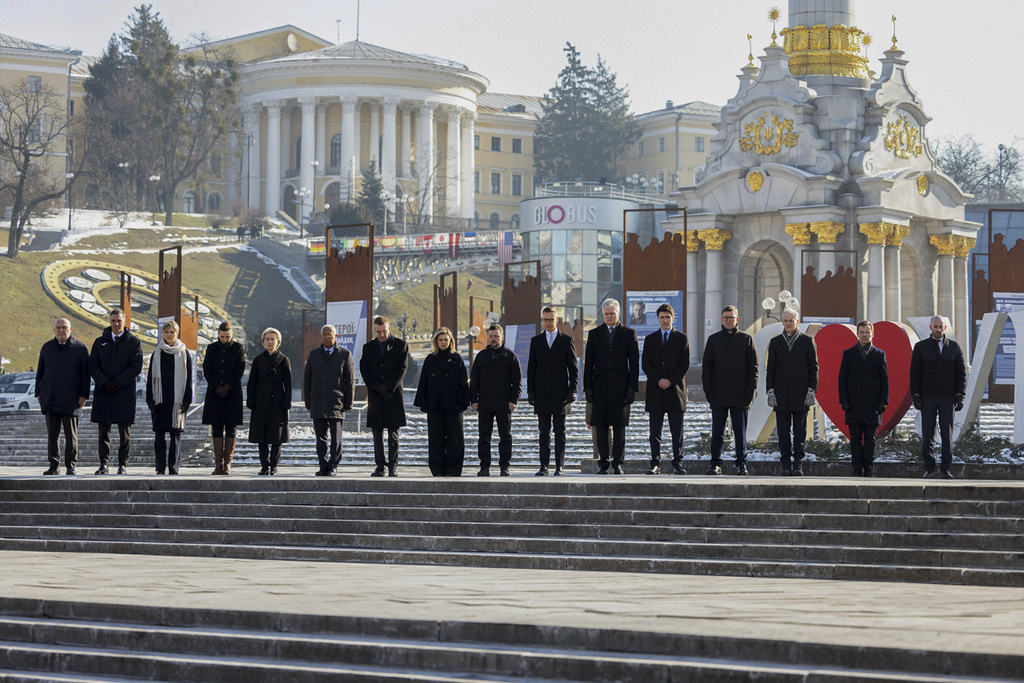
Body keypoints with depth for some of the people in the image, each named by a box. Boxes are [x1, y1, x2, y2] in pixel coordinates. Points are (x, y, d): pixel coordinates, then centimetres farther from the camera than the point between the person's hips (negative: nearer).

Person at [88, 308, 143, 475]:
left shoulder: (134, 342, 4)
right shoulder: (100, 342, 12)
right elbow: (92, 365, 5)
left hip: (124, 393, -2)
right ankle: (103, 464, 5)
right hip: (103, 392, 2)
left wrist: (116, 384, -11)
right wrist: (104, 383, -11)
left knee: (124, 432, -1)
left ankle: (123, 464, 4)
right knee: (103, 431, 2)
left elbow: (136, 368, -5)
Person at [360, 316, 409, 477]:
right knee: (377, 434, 2)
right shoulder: (368, 347, 11)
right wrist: (378, 388, -9)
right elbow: (364, 370, 4)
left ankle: (393, 466, 1)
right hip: (375, 396, 2)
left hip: (394, 394, -2)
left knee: (393, 433, -2)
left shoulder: (400, 345, 5)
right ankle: (380, 466, 5)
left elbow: (402, 368, -3)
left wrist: (388, 387, -11)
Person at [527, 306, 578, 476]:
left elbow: (573, 368, 3)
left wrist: (572, 390, -7)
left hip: (560, 393, -2)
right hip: (542, 395, 2)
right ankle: (544, 466, 5)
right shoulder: (536, 341, 11)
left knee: (560, 433, 0)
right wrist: (530, 392, 2)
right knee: (544, 432, 3)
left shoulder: (567, 340, 4)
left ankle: (559, 466, 2)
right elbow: (531, 368, 10)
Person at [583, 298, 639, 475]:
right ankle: (603, 463, 5)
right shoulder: (594, 334, 10)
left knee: (619, 427, 0)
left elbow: (634, 363, 4)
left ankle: (617, 463, 6)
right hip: (600, 386, 1)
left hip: (620, 386, -1)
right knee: (600, 426, 0)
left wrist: (632, 388, -4)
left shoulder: (629, 333, 7)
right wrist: (588, 388, 1)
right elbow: (588, 363, 9)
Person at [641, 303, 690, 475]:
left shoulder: (682, 339, 7)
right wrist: (658, 380, -10)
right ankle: (655, 465, 2)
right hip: (655, 390, 1)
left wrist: (670, 381, -11)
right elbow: (645, 364, 4)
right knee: (655, 432, 1)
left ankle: (677, 464, 3)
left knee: (677, 432, 0)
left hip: (675, 389, -1)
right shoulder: (650, 339, 11)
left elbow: (685, 364, 0)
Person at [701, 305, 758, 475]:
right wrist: (708, 390, -2)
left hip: (740, 395, -1)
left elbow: (753, 366, 4)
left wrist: (751, 390, -5)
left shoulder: (746, 339, 6)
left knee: (740, 432, 3)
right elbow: (706, 366, 8)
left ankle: (742, 464, 8)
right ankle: (715, 464, 4)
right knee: (717, 432, 1)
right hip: (718, 395, 1)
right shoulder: (713, 340, 9)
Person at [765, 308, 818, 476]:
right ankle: (785, 463, 5)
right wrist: (770, 391, 0)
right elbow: (770, 369, 9)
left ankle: (798, 462, 5)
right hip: (781, 395, 1)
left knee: (800, 431, 1)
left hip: (800, 394, -1)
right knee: (783, 431, 1)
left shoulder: (807, 341, 6)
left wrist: (811, 391, -4)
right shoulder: (775, 342, 10)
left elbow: (814, 368, 4)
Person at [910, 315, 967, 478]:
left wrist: (960, 396, -2)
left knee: (947, 434, -2)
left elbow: (961, 372, 7)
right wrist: (916, 396, -4)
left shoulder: (954, 347, 8)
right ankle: (929, 469, 4)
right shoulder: (921, 347, 7)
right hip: (927, 397, 0)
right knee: (927, 435, -1)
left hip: (947, 398, 0)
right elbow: (914, 373, 5)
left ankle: (946, 469, 3)